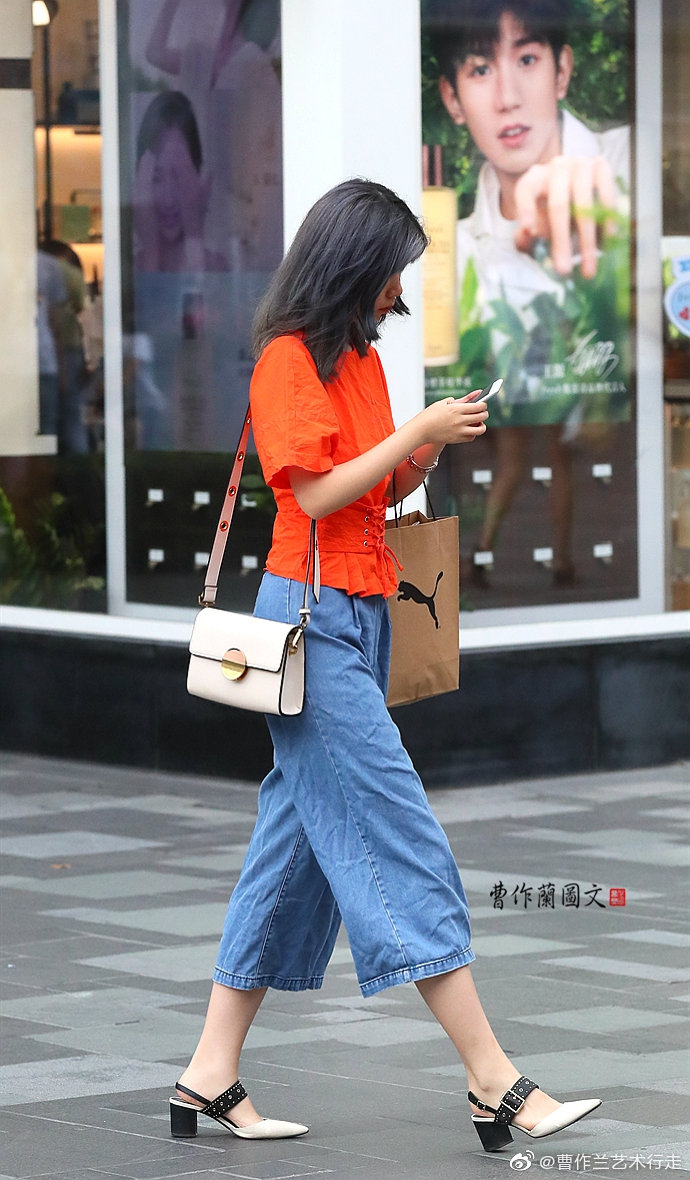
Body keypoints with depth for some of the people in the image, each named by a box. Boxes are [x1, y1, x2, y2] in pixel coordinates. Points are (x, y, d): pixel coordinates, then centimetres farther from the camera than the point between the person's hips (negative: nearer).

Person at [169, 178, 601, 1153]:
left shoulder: (360, 356, 16)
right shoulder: (288, 359, -10)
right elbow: (317, 493, -16)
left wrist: (434, 447, 3)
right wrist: (413, 434, -12)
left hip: (362, 614, 9)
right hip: (313, 613, -9)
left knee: (298, 839, 8)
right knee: (400, 840, -10)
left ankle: (212, 1077, 11)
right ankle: (495, 1083, -12)